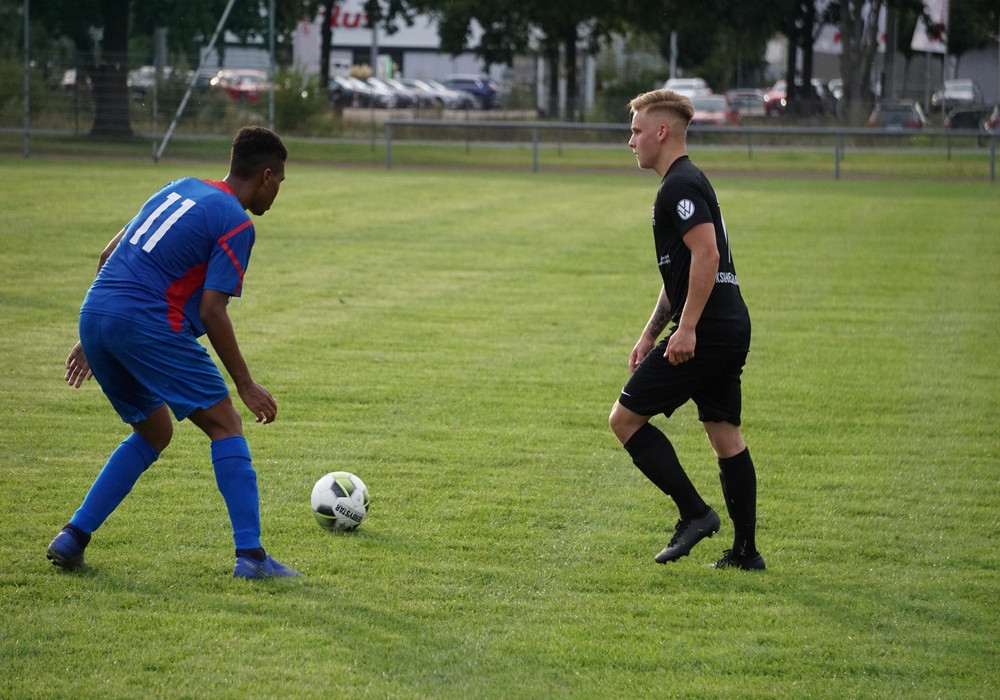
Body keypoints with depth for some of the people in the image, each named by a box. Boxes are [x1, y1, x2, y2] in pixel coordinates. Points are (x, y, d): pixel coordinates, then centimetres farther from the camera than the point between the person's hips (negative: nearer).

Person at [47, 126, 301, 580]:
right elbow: (212, 311, -9)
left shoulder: (180, 188, 22)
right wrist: (246, 386, -3)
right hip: (148, 323, -8)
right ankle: (250, 555, -6)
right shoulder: (236, 223, -3)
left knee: (154, 433, 22)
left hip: (94, 316, 8)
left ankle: (73, 537, 15)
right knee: (225, 425, 2)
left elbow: (109, 258, 24)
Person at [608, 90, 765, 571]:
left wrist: (687, 328, -23)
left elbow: (706, 254, -23)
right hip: (731, 330, 10)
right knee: (725, 434, 11)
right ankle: (745, 550, 11)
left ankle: (694, 513, -6)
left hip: (705, 332, -10)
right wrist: (650, 335, 28)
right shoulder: (687, 183, 21)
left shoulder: (680, 186, -12)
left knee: (626, 417, -4)